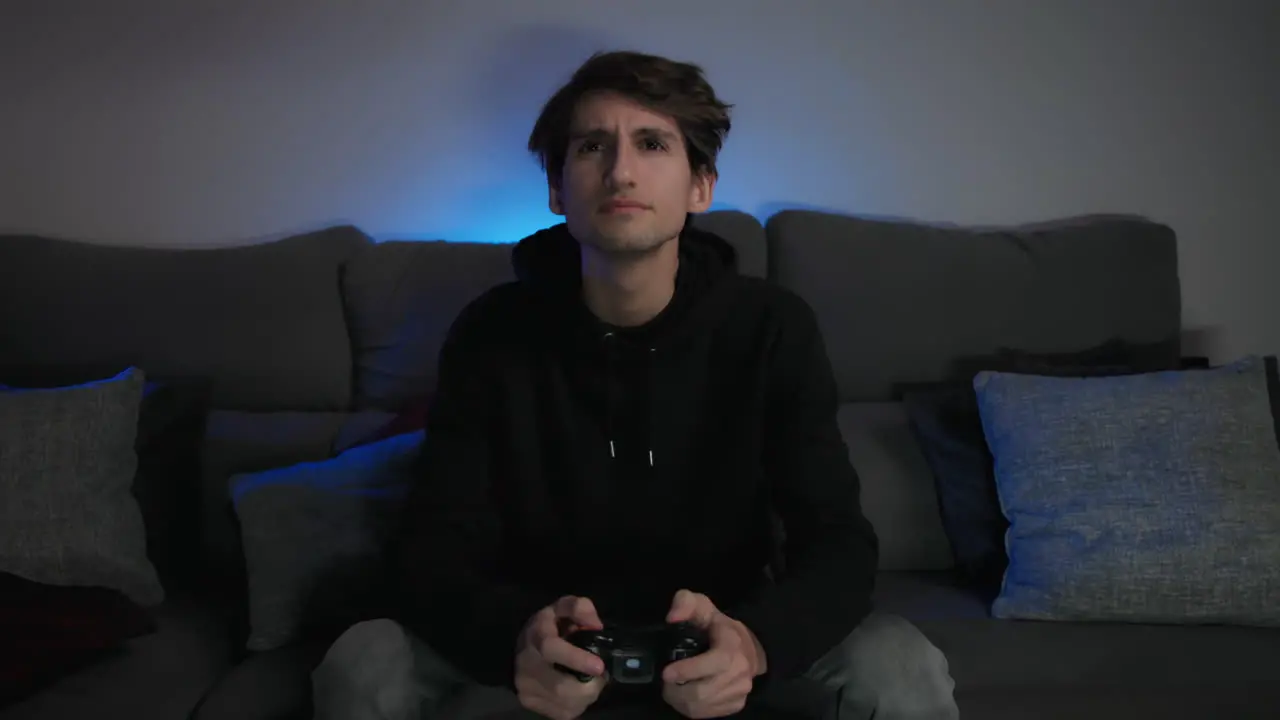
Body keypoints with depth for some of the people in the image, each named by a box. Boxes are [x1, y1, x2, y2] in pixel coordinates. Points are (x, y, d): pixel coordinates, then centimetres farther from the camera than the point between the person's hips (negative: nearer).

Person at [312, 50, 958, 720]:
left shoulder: (773, 328, -13)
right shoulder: (491, 333, -12)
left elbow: (837, 541, -16)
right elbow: (437, 551, -15)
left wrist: (753, 641, -38)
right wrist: (517, 637, -39)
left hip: (717, 641, 0)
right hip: (547, 649, 0)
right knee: (361, 666, -24)